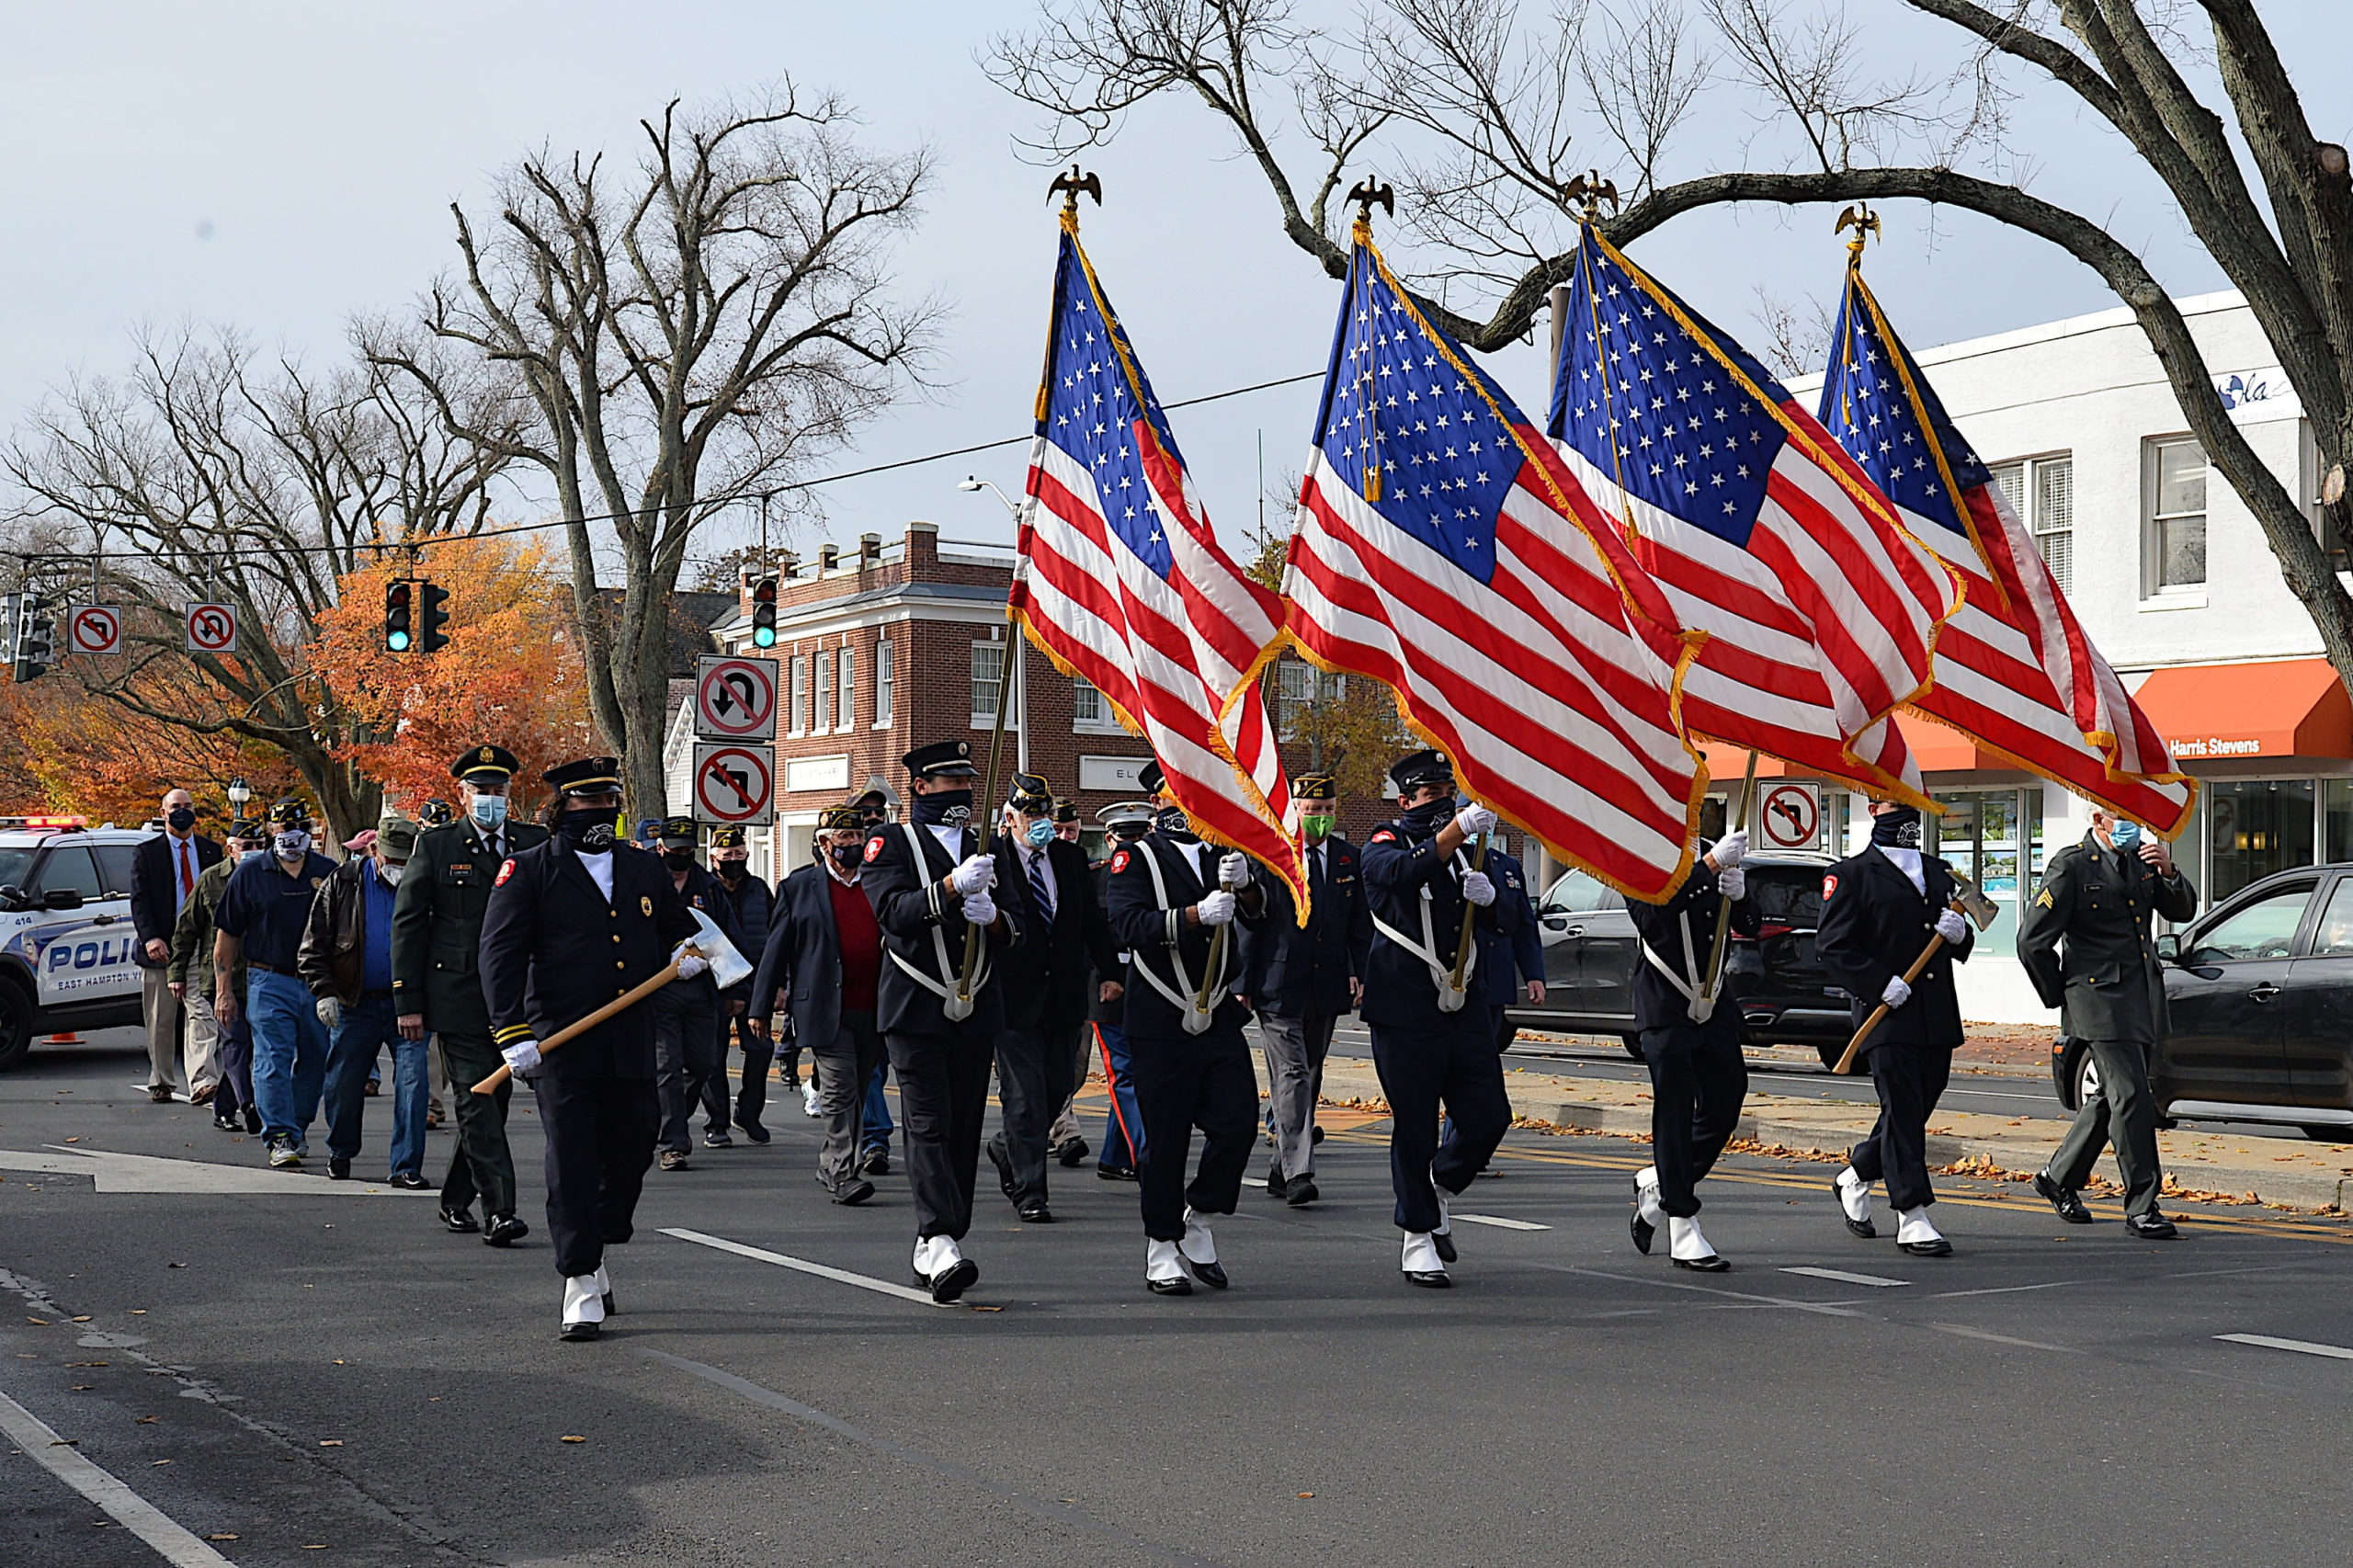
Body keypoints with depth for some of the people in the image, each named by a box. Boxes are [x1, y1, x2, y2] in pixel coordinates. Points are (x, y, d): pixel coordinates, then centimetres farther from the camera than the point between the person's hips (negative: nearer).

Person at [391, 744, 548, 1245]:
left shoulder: (535, 843, 9)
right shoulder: (435, 845, 2)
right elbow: (408, 925, 1)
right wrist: (408, 1002, -4)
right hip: (457, 997, -4)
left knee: (493, 1101, 9)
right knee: (477, 1103, -8)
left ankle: (455, 1202, 24)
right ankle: (499, 1211, -10)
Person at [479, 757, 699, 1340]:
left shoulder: (646, 871, 16)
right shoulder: (528, 871, 2)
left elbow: (678, 931, 28)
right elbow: (500, 953, -4)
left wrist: (684, 956, 2)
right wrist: (512, 1031, -14)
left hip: (633, 1046, 5)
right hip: (560, 1046, -4)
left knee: (632, 1150, 9)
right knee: (571, 1162, -6)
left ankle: (594, 1254, 31)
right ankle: (582, 1287, -1)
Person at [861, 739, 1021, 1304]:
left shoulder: (986, 848, 17)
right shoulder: (891, 842, 3)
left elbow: (1017, 932, 14)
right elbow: (892, 911, -13)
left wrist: (993, 916, -10)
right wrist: (952, 887, -27)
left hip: (977, 1011, 5)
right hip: (916, 1010, -5)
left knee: (964, 1130, 5)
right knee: (929, 1126, -14)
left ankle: (931, 1253, 12)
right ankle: (941, 1245, -24)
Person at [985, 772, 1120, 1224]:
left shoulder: (1071, 858, 10)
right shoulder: (991, 858, -6)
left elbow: (1093, 920, 12)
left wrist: (1109, 971, 4)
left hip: (1064, 995, 5)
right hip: (1014, 995, -5)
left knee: (1058, 1087, 12)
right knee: (1025, 1096, -3)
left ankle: (1006, 1148, 38)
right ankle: (1029, 1192, 4)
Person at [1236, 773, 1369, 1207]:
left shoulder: (1350, 859, 9)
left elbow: (1361, 925, 14)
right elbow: (1249, 924, -3)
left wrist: (1360, 973, 1)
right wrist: (1244, 983, -7)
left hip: (1327, 988, 5)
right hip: (1278, 986, -5)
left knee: (1310, 1078, 10)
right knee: (1292, 1075, -13)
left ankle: (1281, 1170, 20)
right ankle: (1297, 1172, -17)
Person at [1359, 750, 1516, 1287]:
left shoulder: (1462, 852, 18)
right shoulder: (1383, 846, -1)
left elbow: (1505, 922, 17)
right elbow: (1405, 873, -26)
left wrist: (1487, 897, -6)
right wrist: (1458, 828, -37)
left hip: (1466, 1006, 6)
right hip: (1406, 1012, -6)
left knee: (1489, 1117, 1)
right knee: (1415, 1128, -1)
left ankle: (1439, 1192, 27)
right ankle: (1418, 1240, 11)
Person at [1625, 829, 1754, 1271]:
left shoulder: (1711, 868, 12)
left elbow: (1750, 927, 10)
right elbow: (1654, 912, -28)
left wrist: (1739, 895, -13)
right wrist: (1711, 865, -33)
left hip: (1715, 1011, 6)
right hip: (1666, 1014, -6)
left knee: (1724, 1108, 9)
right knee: (1675, 1115, -4)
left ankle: (1656, 1186, 32)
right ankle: (1683, 1234, 1)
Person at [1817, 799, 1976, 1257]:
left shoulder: (1939, 872, 21)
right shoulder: (1851, 875, 0)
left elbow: (1962, 950, 24)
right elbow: (1832, 947, -7)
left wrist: (1959, 934, 0)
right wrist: (1880, 984, -18)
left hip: (1938, 1017, 7)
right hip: (1887, 1015, -6)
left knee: (1916, 1111, 11)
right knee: (1902, 1111, -8)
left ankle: (1855, 1178, 33)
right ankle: (1912, 1218, -5)